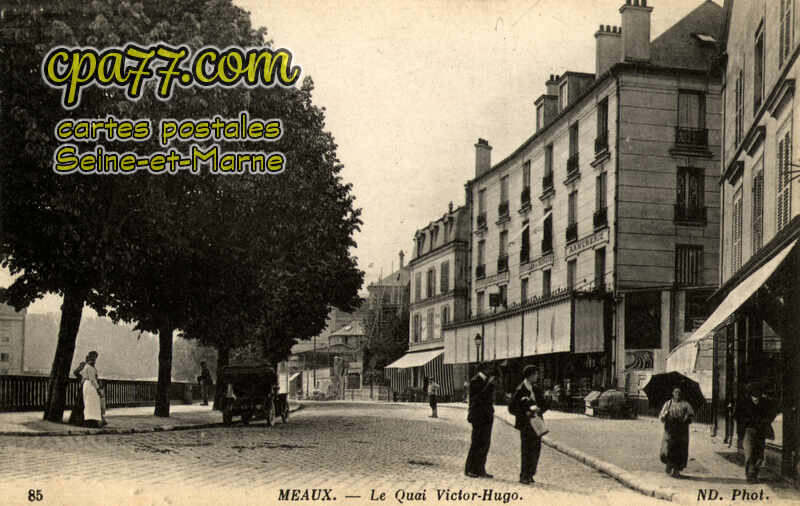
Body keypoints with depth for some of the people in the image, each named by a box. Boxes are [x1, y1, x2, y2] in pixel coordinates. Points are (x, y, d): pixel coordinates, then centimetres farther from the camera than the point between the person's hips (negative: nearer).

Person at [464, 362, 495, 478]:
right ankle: (469, 469, 3)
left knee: (485, 443, 8)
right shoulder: (475, 381, -10)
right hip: (478, 415, -8)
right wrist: (489, 384, -19)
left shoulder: (487, 380, 14)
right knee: (477, 442, -5)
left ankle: (480, 469, 13)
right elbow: (479, 397, -18)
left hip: (487, 415, 8)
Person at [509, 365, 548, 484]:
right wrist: (526, 413, -16)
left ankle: (530, 475, 18)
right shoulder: (520, 391, -7)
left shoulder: (537, 390, 12)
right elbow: (512, 408, -7)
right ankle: (523, 476, 4)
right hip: (525, 424, -6)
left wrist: (539, 409, -7)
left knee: (536, 450, 6)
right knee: (526, 450, -5)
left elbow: (545, 405, 14)